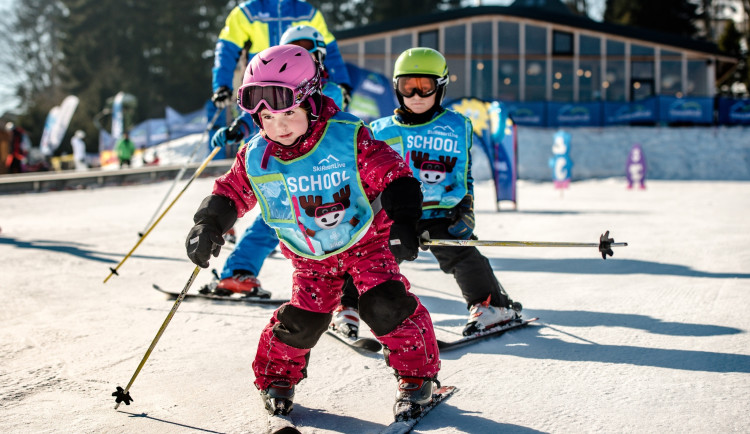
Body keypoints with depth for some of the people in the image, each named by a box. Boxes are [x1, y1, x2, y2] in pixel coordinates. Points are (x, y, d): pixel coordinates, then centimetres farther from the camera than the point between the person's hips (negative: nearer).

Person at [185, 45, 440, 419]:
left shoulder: (349, 139, -26)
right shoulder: (256, 157, -15)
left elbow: (392, 176, -23)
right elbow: (231, 192, 2)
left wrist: (402, 220, -36)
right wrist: (209, 225, -13)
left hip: (366, 239, -2)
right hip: (309, 256, 3)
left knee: (384, 305, -17)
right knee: (302, 320, -7)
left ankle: (418, 375, 2)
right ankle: (276, 376, 22)